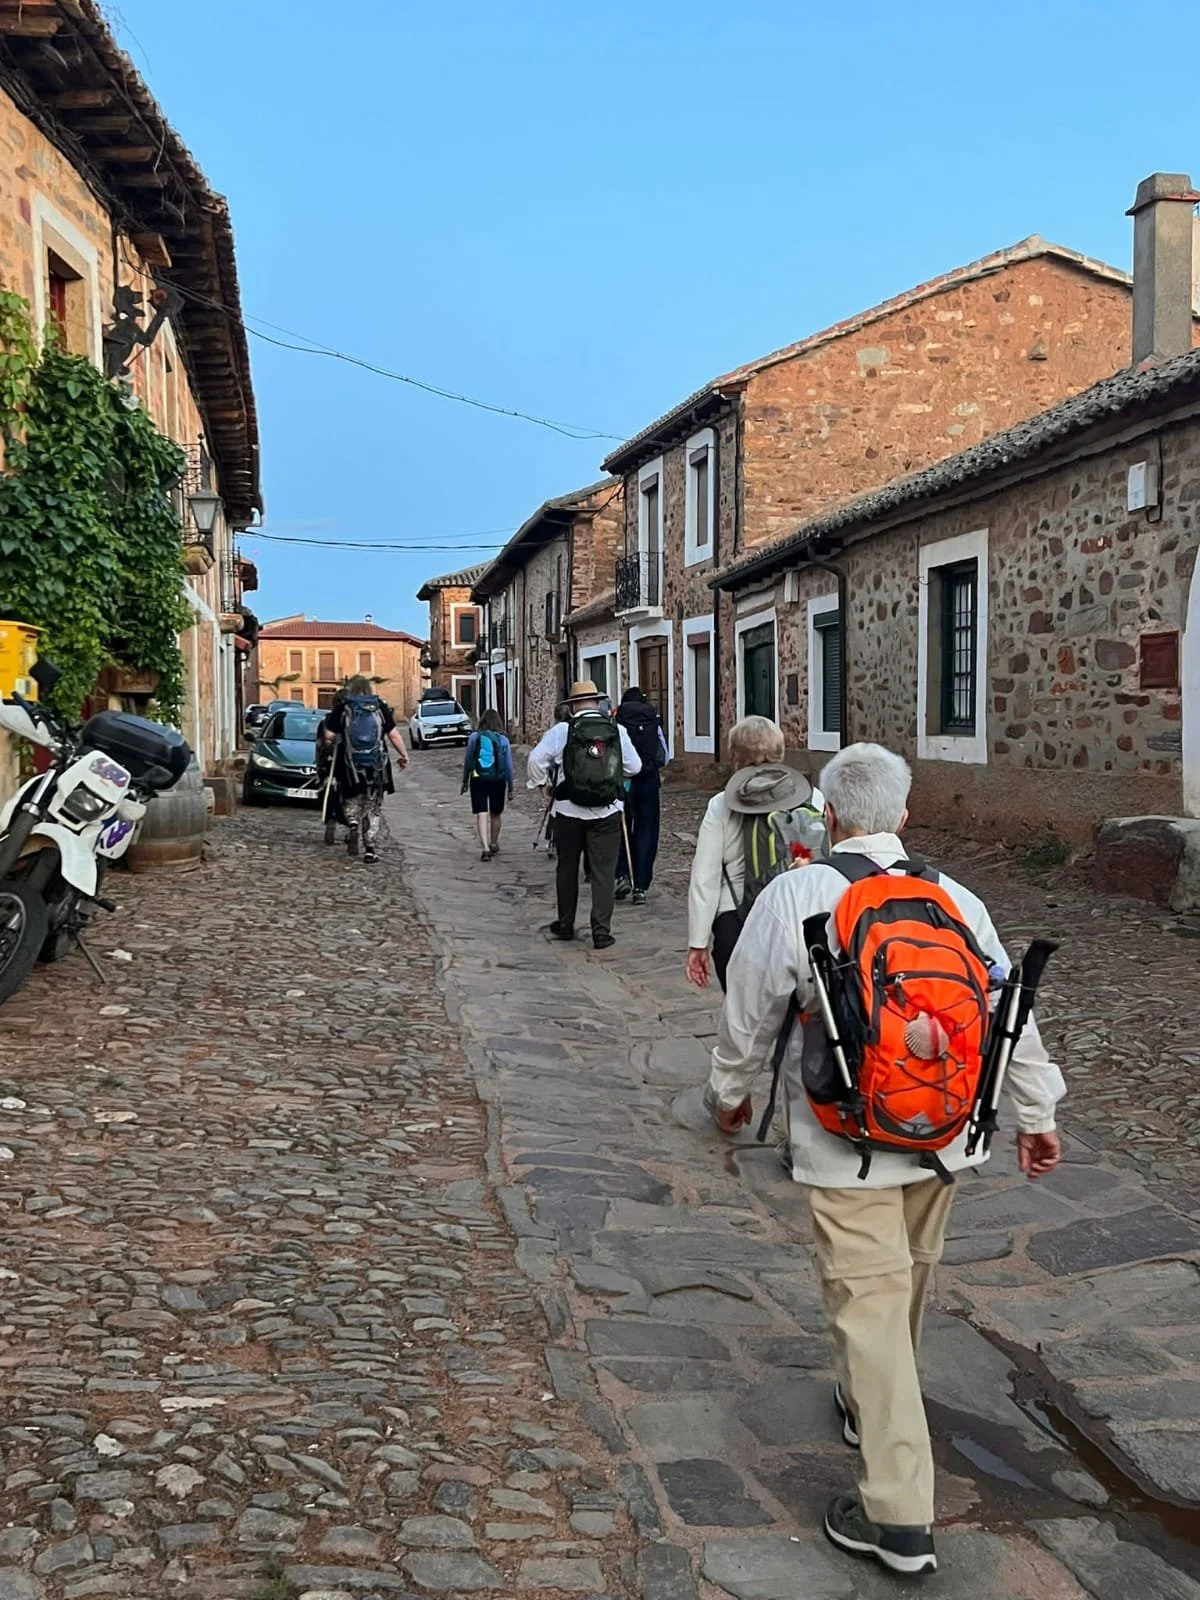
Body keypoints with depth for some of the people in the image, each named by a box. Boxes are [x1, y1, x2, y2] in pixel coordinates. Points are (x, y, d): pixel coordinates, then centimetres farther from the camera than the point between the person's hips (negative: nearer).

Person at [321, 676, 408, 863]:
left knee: (351, 801, 20)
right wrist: (403, 755, 11)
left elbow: (328, 736, -4)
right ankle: (369, 849, 4)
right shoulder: (380, 707, 3)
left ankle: (352, 822, -11)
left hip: (350, 766, -1)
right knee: (373, 808, 10)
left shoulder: (342, 708, 1)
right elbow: (394, 735, 0)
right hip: (377, 767, 1)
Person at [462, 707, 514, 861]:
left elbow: (467, 760, 4)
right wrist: (510, 788, 9)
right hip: (498, 780, 1)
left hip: (478, 779, -1)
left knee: (481, 814, -4)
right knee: (495, 814, 18)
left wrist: (465, 781, 16)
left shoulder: (475, 737, 0)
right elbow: (508, 765, 1)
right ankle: (493, 844, 32)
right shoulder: (503, 739, 0)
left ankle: (485, 847, -19)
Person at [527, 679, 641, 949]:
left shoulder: (562, 731, -5)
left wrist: (538, 783, 5)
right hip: (607, 811, 0)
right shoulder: (617, 730, 0)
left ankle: (565, 925, 26)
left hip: (569, 810, 0)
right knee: (604, 871, 4)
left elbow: (537, 757, -12)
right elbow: (634, 767, 3)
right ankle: (602, 931, 1)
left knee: (567, 868, 15)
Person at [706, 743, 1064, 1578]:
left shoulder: (794, 896, -11)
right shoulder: (956, 898, -1)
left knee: (869, 1301, 0)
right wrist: (1038, 1115, 17)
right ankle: (867, 1407, 47)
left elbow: (751, 1013, -2)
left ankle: (899, 1515, 3)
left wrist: (730, 1089, 17)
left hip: (847, 1142, -5)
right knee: (909, 1282, 23)